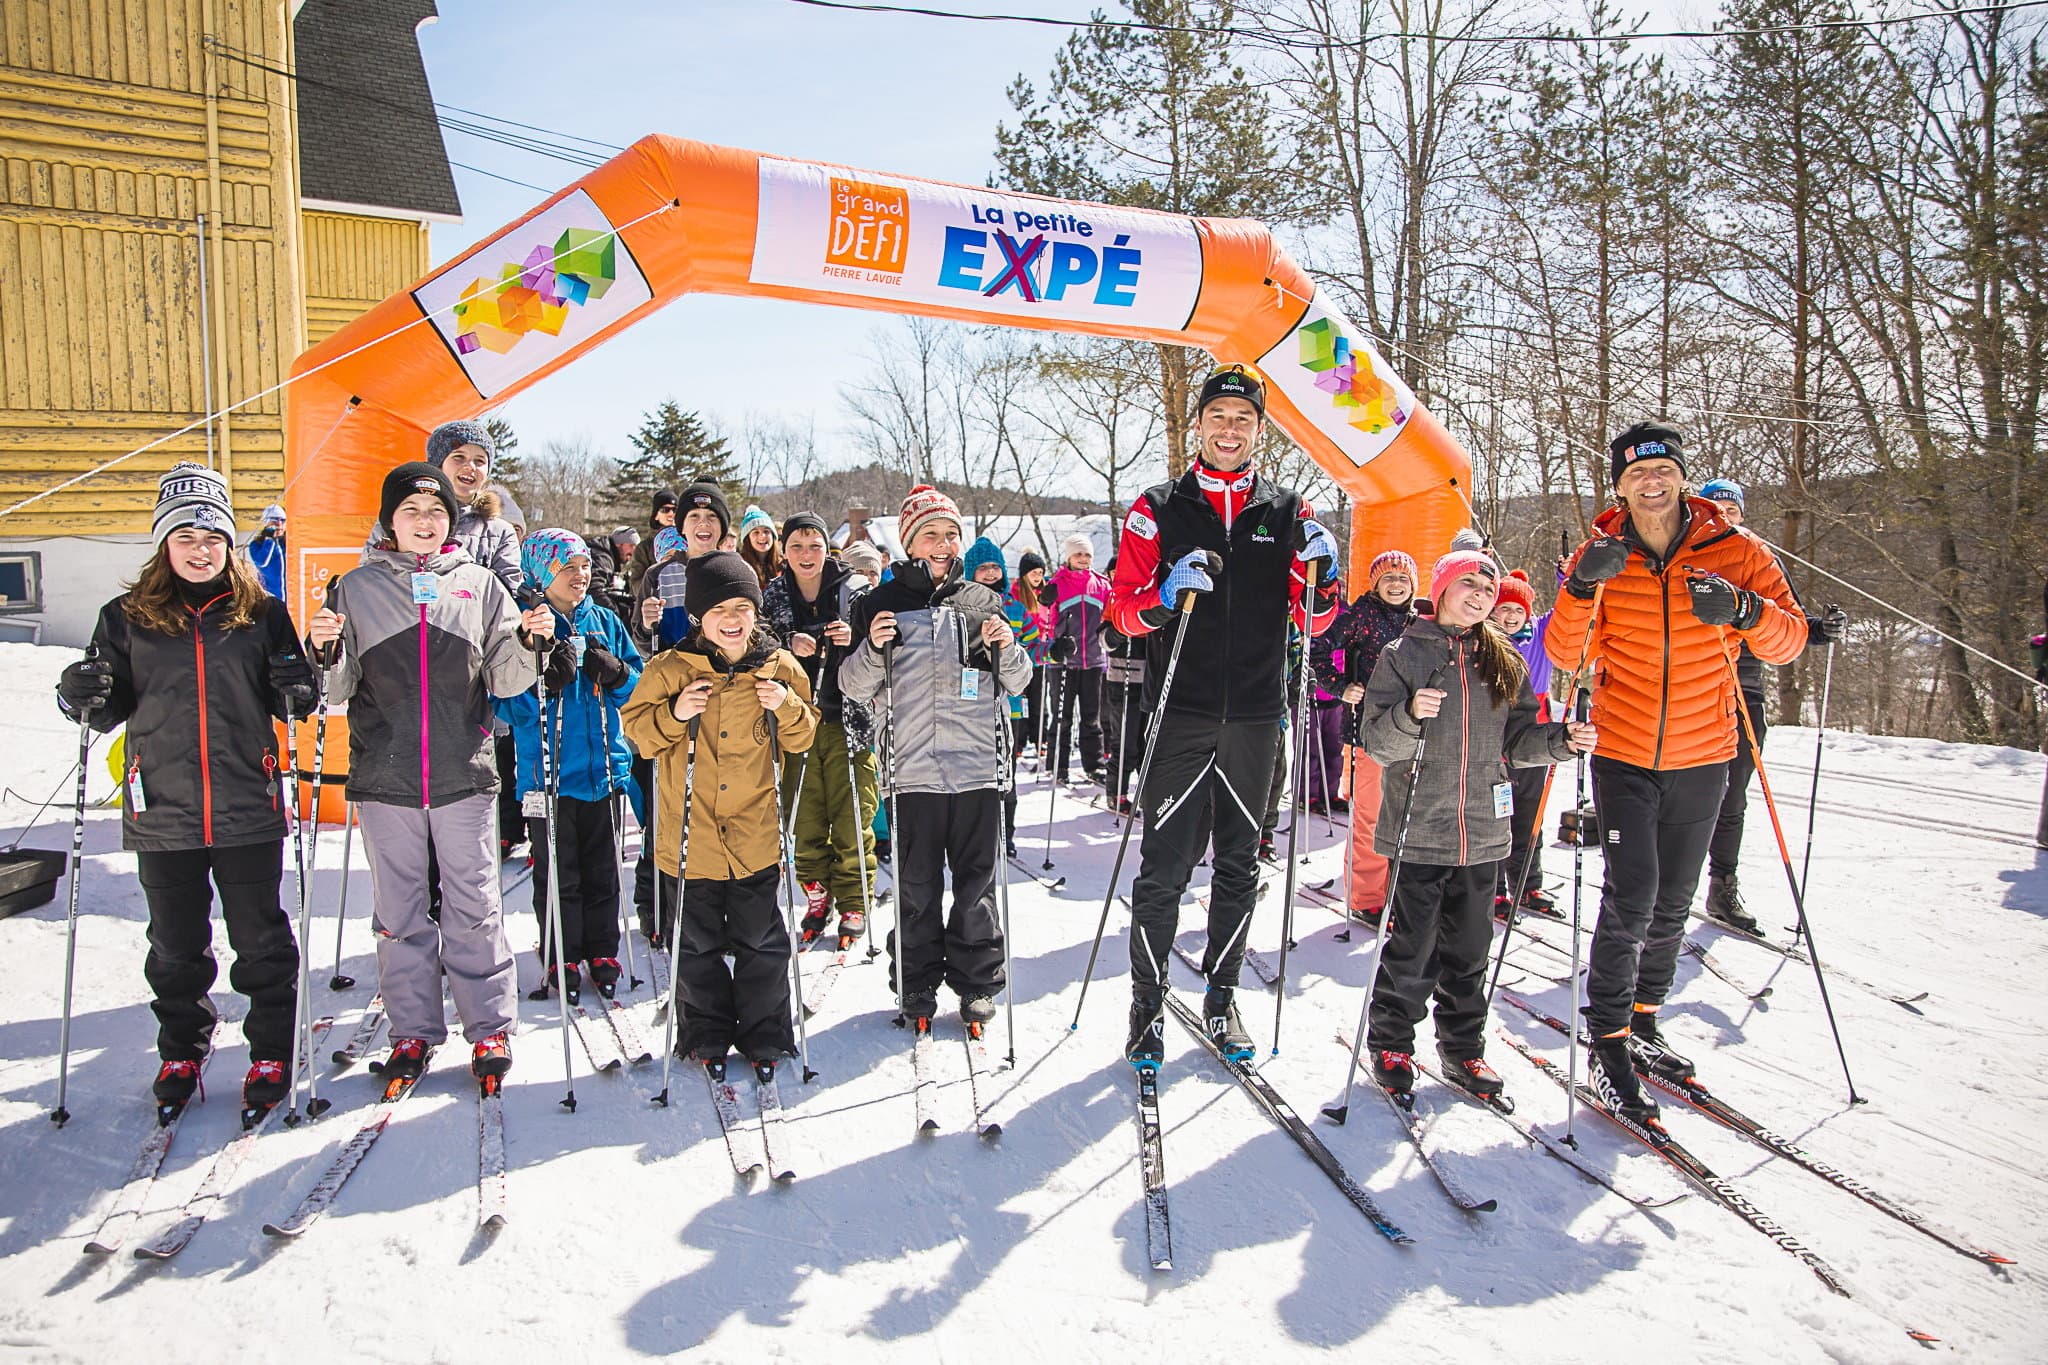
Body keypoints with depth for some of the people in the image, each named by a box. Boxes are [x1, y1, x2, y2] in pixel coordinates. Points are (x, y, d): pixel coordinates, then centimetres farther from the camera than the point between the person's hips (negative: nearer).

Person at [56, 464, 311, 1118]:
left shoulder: (261, 614, 3)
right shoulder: (128, 618, 4)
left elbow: (288, 702, 10)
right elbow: (112, 711, 11)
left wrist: (297, 691, -12)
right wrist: (84, 697, -10)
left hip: (248, 810, -1)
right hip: (162, 813, 1)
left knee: (261, 940, 7)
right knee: (176, 944, 14)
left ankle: (271, 1052, 21)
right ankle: (181, 1051, 32)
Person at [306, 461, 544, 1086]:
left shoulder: (479, 584, 7)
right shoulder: (358, 587, 7)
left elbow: (505, 680, 6)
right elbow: (339, 690, 5)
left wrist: (530, 643, -12)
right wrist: (326, 652, -14)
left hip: (464, 775, -1)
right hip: (385, 776, 1)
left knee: (474, 907, 4)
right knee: (400, 910, 9)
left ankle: (491, 1027, 15)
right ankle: (412, 1029, 22)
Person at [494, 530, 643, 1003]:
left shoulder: (605, 622, 7)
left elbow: (640, 686, 10)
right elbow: (506, 704, -9)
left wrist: (617, 674, -11)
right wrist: (546, 681, -24)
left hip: (606, 768, 4)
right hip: (548, 774, -3)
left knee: (603, 871, 13)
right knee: (557, 875, 6)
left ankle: (603, 953, 26)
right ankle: (561, 960, 20)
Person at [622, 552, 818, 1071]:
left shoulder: (780, 667, 0)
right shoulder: (670, 669, -4)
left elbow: (803, 738, 8)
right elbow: (637, 730, 2)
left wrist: (787, 707, -12)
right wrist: (674, 713, -17)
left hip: (757, 835, 0)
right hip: (690, 835, 0)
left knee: (763, 944, 9)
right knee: (697, 946, 13)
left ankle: (765, 1037, 26)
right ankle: (707, 1036, 31)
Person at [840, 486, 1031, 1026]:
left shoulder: (982, 601, 10)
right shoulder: (882, 603, 6)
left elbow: (1017, 684, 12)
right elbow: (854, 687, 5)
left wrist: (1007, 648, -8)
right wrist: (873, 648, -14)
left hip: (978, 766, 1)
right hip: (913, 768, -1)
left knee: (976, 881, 7)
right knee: (917, 884, 6)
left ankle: (977, 981, 21)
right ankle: (918, 981, 22)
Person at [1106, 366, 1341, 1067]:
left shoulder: (1288, 513, 9)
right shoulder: (1157, 510, 4)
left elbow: (1313, 620, 9)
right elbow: (1123, 611, 1)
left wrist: (1321, 574, -11)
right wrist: (1166, 594, -19)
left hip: (1255, 717, 3)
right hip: (1180, 715, -2)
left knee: (1239, 865, 11)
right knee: (1165, 867, -1)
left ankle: (1221, 997, 24)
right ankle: (1148, 1004, 11)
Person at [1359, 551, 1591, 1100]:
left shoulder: (1505, 662, 11)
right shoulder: (1405, 654, -3)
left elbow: (1516, 741, 13)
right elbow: (1375, 742, -9)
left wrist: (1562, 740, -5)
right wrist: (1410, 715, -28)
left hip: (1482, 830, 4)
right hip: (1419, 828, -4)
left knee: (1469, 950, 13)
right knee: (1412, 950, 1)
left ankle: (1462, 1048, 27)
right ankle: (1390, 1045, 18)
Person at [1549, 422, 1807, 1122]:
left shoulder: (1733, 550, -3)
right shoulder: (1600, 555, -3)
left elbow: (1789, 639, -4)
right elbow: (1564, 653, -9)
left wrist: (1745, 610, -24)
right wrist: (1582, 587, -25)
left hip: (1701, 758, 2)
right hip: (1623, 755, -2)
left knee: (1671, 904, 14)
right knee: (1631, 895, -12)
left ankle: (1642, 1020, 32)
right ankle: (1607, 1044, 1)